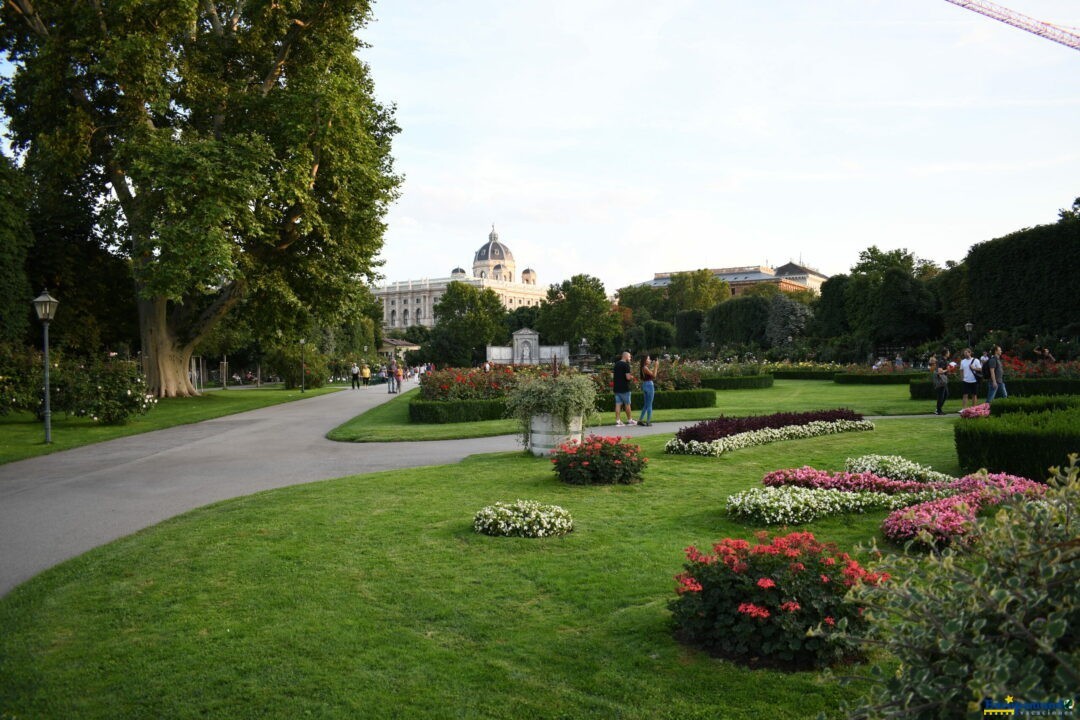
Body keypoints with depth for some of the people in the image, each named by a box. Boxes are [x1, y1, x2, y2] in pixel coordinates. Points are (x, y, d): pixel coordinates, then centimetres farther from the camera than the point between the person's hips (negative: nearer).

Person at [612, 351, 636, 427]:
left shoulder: (616, 364, 11)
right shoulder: (626, 365, -13)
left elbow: (612, 375, 17)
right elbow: (628, 377, -20)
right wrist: (632, 377, 0)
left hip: (616, 388, 7)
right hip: (624, 388, -7)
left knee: (618, 404, 6)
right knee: (627, 404, 6)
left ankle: (618, 421, 3)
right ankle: (629, 420, 15)